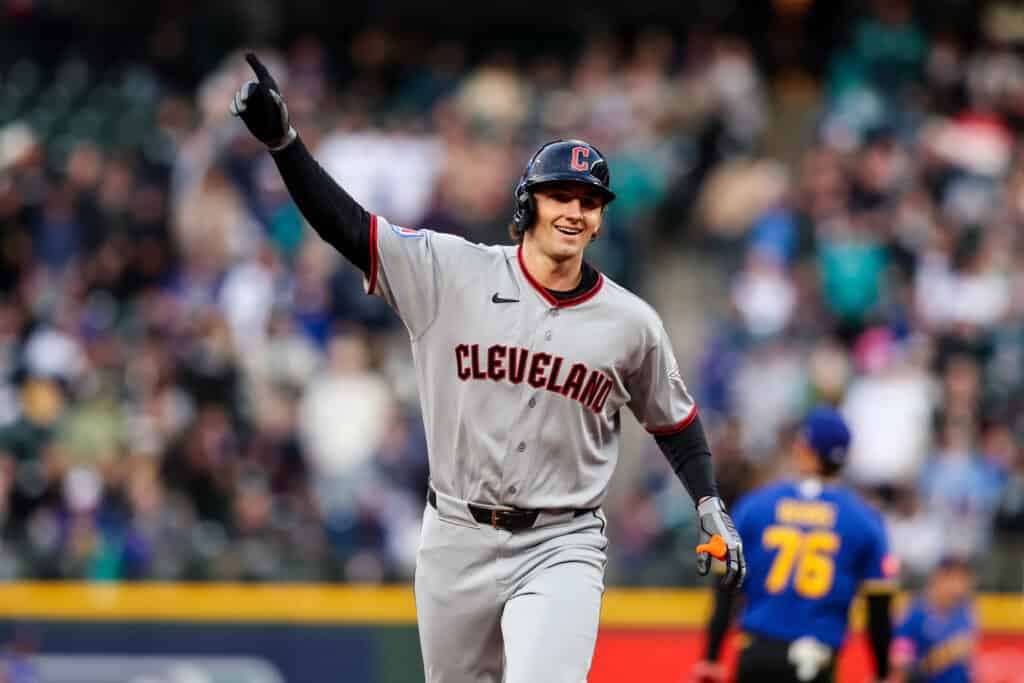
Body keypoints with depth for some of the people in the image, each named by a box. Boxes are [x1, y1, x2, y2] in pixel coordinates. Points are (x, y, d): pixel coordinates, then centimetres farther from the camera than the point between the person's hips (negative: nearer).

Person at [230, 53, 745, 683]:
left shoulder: (632, 324, 0)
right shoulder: (450, 273, -4)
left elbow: (674, 420, 14)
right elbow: (345, 224, -10)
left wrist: (711, 508, 5)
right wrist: (282, 139, -23)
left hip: (561, 549, -1)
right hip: (457, 540, 1)